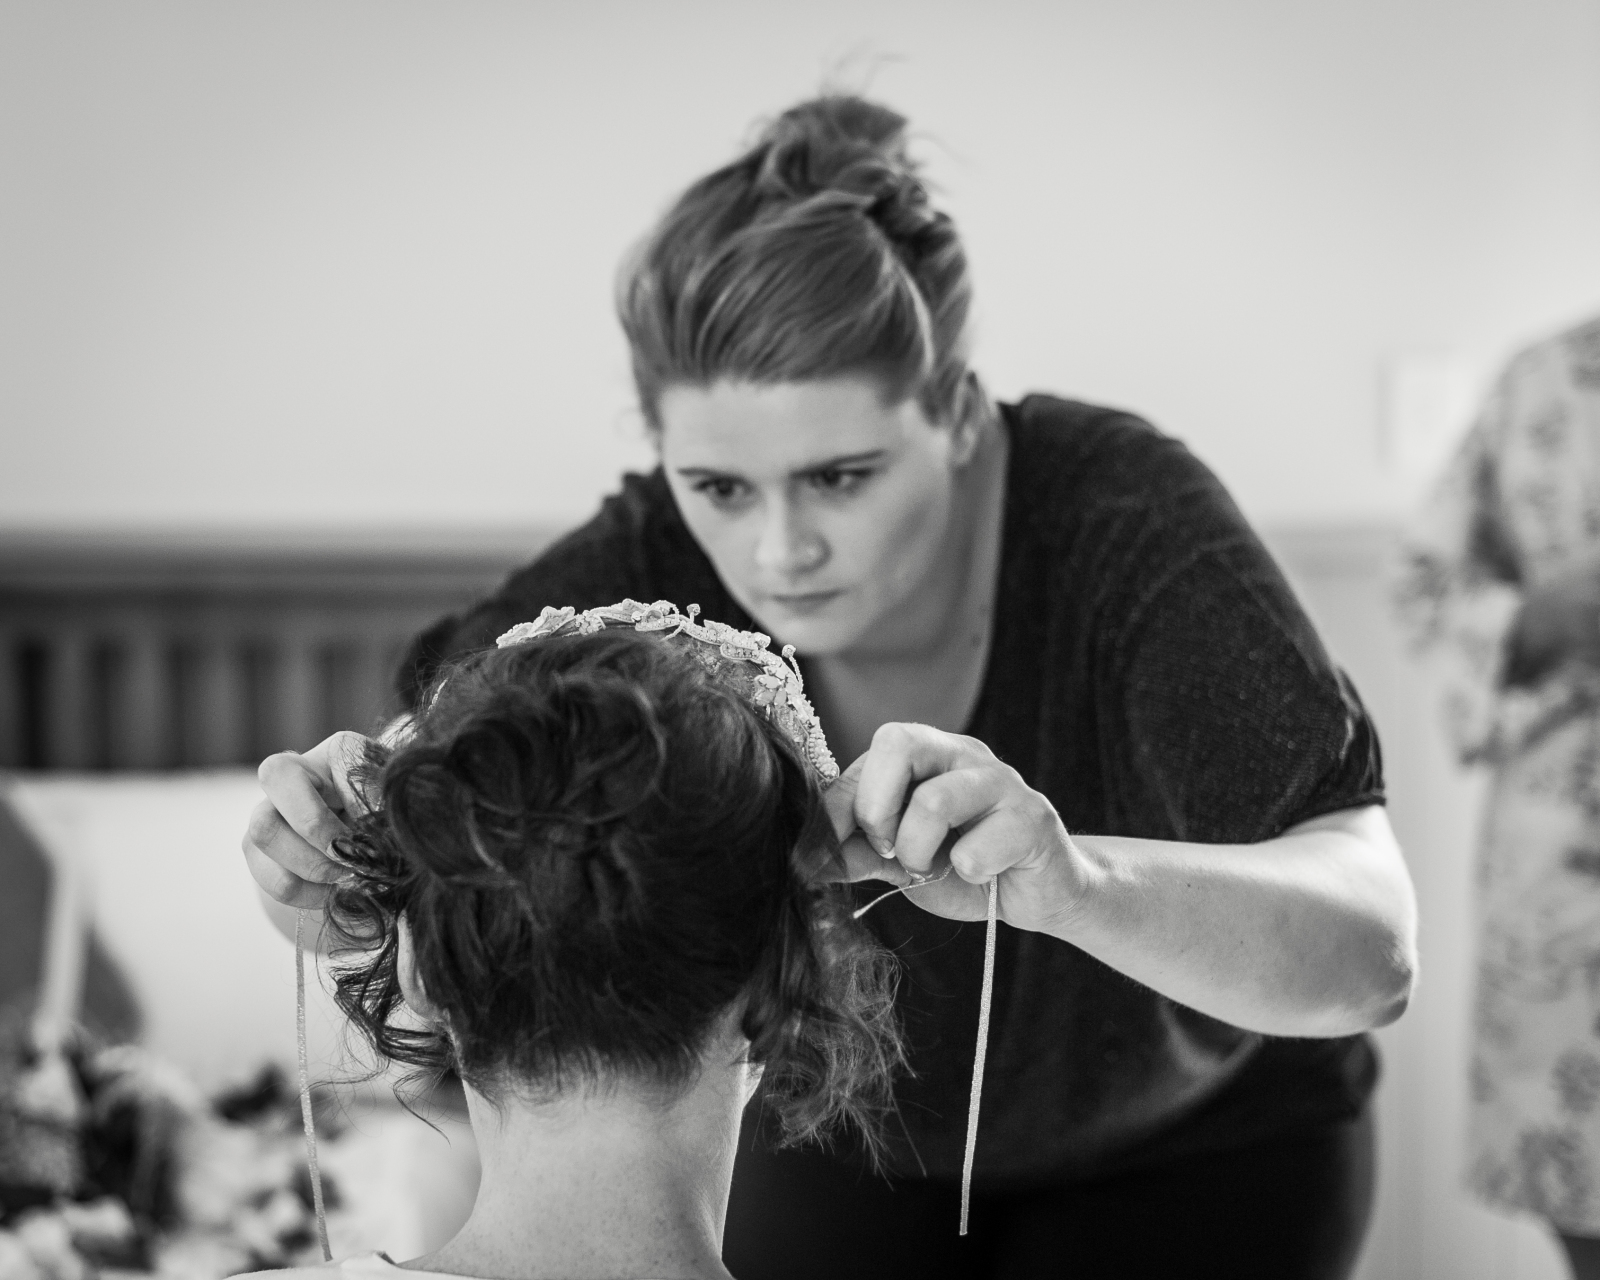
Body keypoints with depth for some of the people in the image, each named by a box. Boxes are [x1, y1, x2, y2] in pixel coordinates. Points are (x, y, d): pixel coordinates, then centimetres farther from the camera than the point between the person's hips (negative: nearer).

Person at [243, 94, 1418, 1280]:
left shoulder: (1126, 521, -34)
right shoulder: (647, 568, -26)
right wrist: (323, 844, -48)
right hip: (849, 1132, 2)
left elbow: (1370, 947, -44)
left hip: (1196, 1151, -2)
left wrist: (1069, 878, -63)